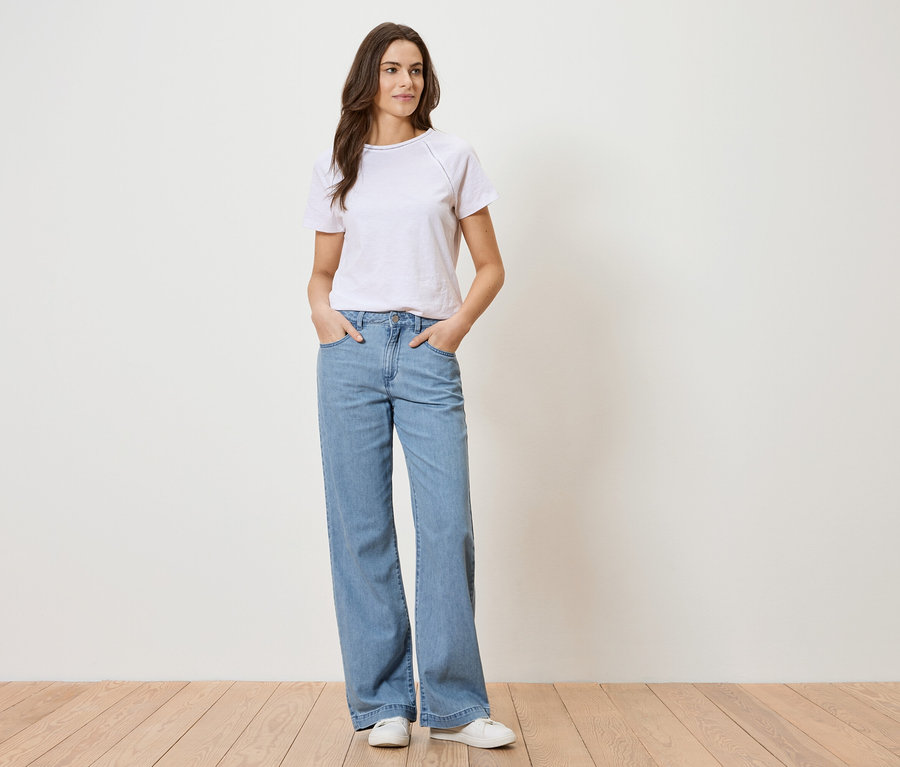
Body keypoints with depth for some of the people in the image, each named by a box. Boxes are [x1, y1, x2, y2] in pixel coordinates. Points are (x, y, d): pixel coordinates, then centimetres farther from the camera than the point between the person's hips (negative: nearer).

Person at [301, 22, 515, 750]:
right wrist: (321, 309, -2)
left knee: (447, 523, -8)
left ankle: (455, 704, 5)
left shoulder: (453, 157, 10)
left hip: (428, 351, -1)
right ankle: (382, 703, 12)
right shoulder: (335, 166, 14)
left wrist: (461, 321, -6)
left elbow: (490, 266, 11)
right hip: (352, 349, 1)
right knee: (361, 527, 1)